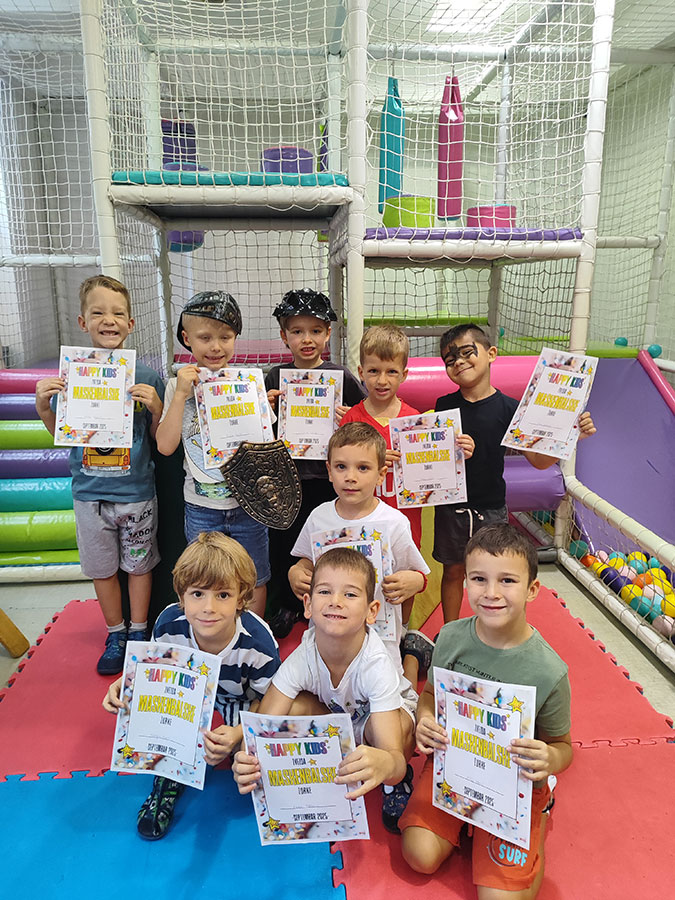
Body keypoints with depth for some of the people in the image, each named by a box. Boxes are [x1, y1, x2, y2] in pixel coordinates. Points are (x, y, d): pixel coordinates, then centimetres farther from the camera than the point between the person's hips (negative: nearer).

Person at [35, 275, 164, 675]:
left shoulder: (146, 377, -8)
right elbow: (61, 434, 7)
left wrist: (156, 407, -22)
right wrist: (42, 406, -11)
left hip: (136, 492, -2)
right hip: (90, 492, 2)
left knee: (139, 565, 14)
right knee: (102, 567, 16)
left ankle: (138, 632, 35)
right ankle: (115, 634, 37)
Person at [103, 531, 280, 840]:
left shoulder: (259, 644, -34)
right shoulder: (169, 624, -28)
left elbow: (264, 703, -18)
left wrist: (238, 735, -37)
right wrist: (126, 683, -27)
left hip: (236, 703, -2)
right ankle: (168, 774, -1)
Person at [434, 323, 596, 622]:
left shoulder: (508, 407, -8)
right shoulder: (445, 405, -3)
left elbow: (538, 460, -6)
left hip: (492, 508, -1)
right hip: (451, 506, 1)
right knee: (453, 571, 14)